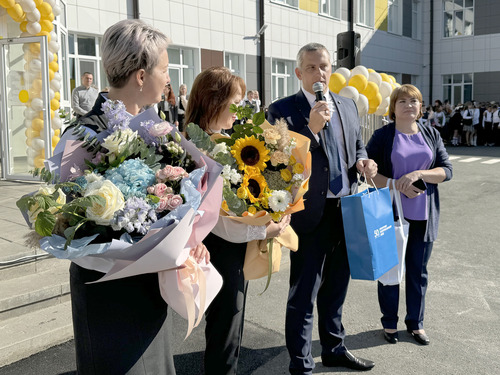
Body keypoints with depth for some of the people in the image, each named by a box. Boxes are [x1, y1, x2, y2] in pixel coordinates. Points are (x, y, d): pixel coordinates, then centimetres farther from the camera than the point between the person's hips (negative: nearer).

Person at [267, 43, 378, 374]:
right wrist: (311, 128, -27)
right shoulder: (283, 110, -10)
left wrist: (362, 161, -2)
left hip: (347, 210, 6)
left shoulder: (347, 105, 9)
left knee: (336, 287, 21)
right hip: (311, 213, -6)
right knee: (304, 293, 5)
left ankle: (335, 348, 40)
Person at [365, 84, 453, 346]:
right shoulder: (382, 136, -2)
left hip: (423, 215, 3)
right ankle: (389, 323, 25)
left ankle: (416, 323, 28)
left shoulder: (431, 135, 7)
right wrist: (396, 185, -19)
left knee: (418, 270, 11)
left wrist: (418, 173, -18)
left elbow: (447, 170, -1)